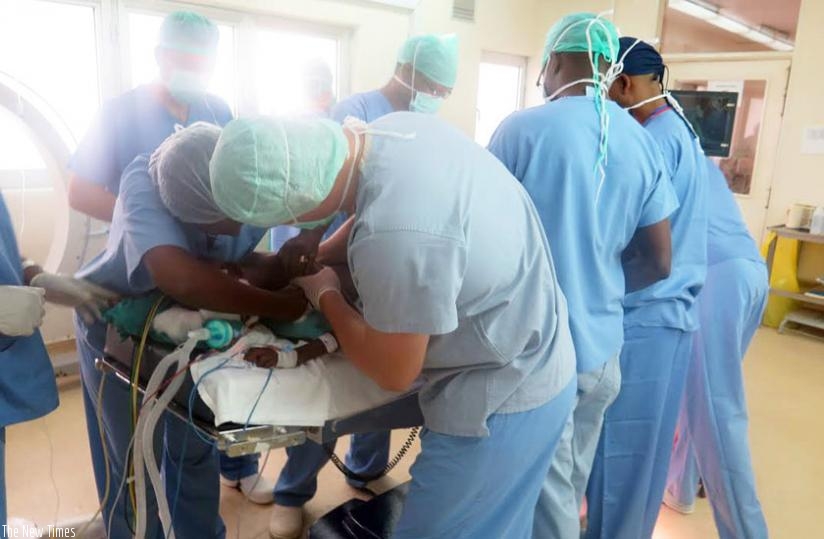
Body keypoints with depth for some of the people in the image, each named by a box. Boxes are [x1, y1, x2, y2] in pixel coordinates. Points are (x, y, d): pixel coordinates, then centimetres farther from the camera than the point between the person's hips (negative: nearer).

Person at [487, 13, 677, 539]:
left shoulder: (522, 128, -12)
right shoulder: (643, 144, 1)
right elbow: (658, 263, 3)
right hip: (601, 348, 5)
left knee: (546, 496, 10)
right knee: (572, 485, 23)